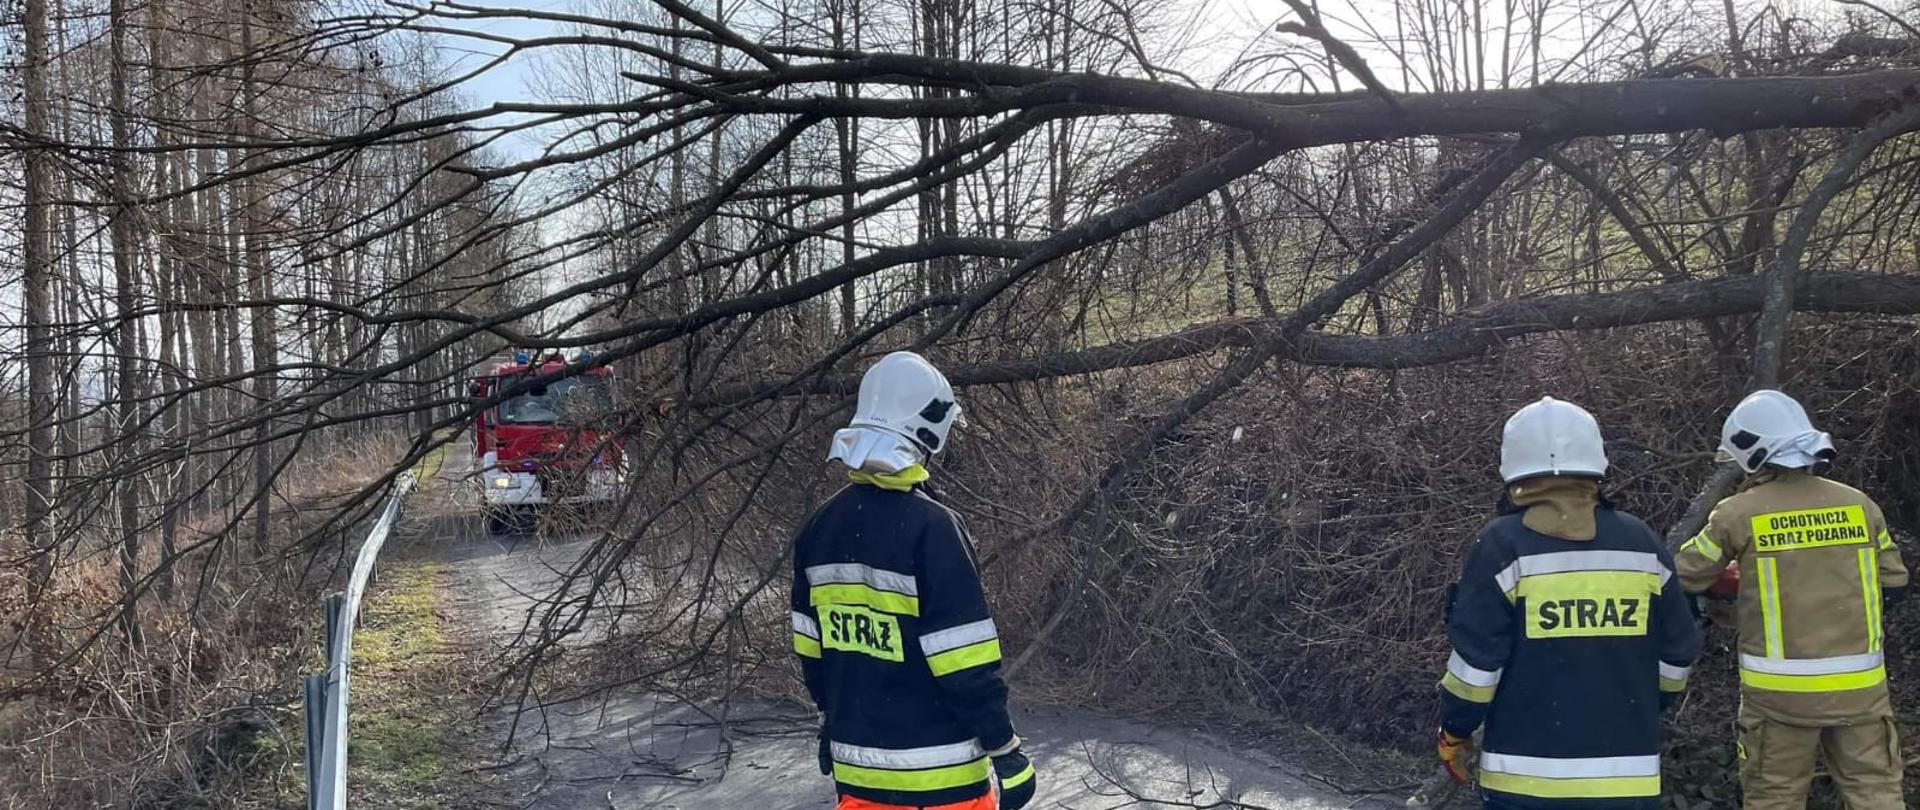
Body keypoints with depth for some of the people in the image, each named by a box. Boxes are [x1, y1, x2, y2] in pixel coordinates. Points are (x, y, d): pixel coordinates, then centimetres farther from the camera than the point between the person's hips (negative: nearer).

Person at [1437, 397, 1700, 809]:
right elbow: (1676, 652, 11)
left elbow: (1476, 659, -10)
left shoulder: (1504, 544, -9)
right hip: (1628, 777, 4)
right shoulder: (1643, 543, 3)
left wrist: (1454, 733, 5)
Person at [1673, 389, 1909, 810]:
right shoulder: (1860, 504, 1)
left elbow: (1683, 580, 0)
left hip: (1780, 689, -3)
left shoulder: (1738, 514, -8)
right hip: (1859, 686, 3)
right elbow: (1893, 586, 9)